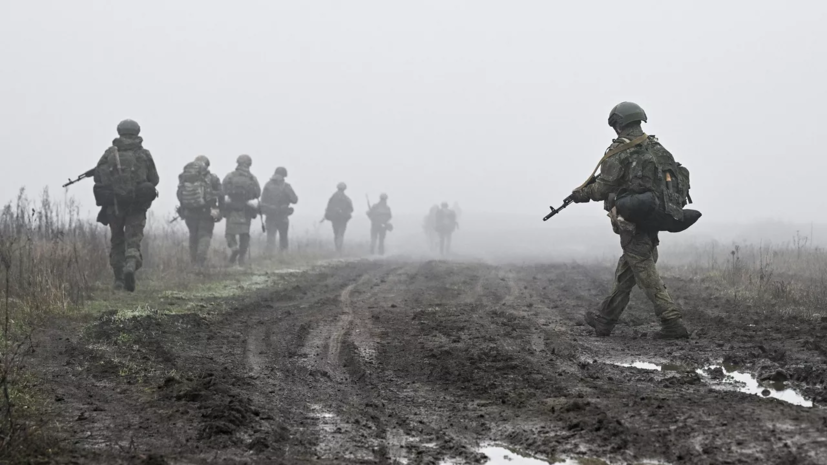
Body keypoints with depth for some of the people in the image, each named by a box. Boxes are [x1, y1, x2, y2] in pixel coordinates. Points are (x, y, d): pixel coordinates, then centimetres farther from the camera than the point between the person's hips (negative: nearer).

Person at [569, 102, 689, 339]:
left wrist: (581, 193, 10)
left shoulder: (619, 152, -12)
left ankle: (672, 323, -10)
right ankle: (605, 320, 25)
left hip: (631, 221, -8)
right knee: (625, 273, 15)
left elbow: (603, 188, -10)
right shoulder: (657, 148, 9)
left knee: (646, 273, -4)